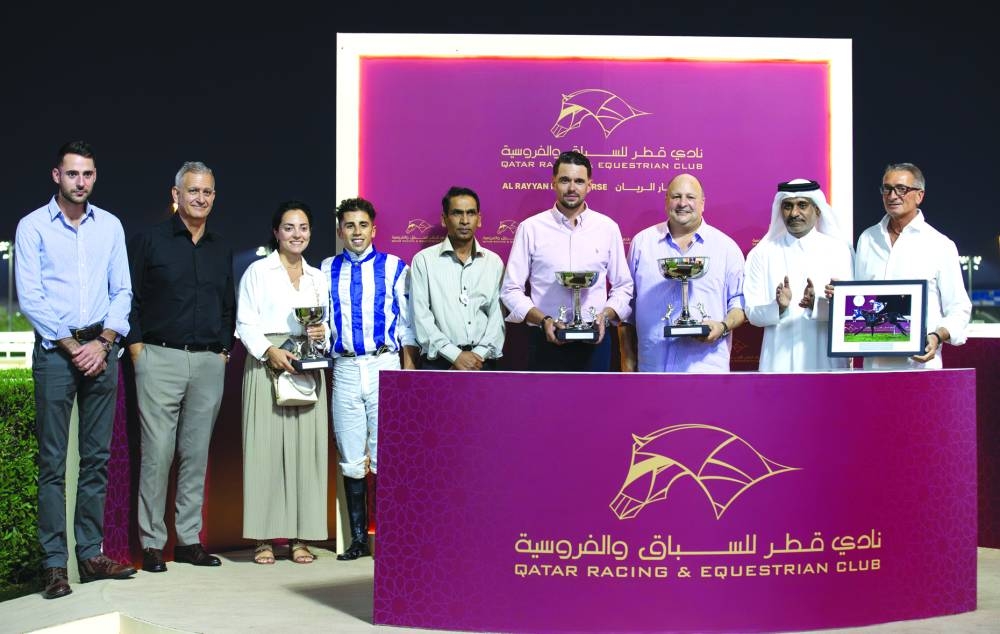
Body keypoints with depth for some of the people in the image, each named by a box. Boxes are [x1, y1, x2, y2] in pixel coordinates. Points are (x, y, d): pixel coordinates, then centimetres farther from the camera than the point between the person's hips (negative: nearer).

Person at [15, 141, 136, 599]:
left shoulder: (110, 226, 11)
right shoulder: (33, 226, 1)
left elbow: (122, 291, 9)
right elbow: (30, 298, -5)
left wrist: (103, 343, -5)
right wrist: (74, 347, -9)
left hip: (101, 349, 4)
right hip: (55, 351, -3)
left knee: (97, 457, 6)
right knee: (53, 462, -3)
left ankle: (91, 554, 12)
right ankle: (55, 564, 1)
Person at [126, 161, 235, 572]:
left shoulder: (221, 250, 16)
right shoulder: (149, 241, 2)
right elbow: (129, 298, 1)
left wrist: (224, 350, 11)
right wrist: (136, 346, -5)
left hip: (209, 363, 4)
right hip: (160, 358, -4)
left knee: (197, 454, 7)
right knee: (157, 452, -5)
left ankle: (189, 539, 14)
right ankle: (151, 542, 4)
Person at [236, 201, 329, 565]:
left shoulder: (318, 277, 19)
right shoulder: (258, 271, 6)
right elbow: (245, 323, -1)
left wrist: (322, 334, -2)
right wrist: (269, 351, -16)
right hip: (267, 363, -4)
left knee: (306, 446, 0)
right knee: (266, 445, -6)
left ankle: (300, 537, 4)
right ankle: (264, 537, -1)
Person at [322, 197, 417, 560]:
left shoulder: (394, 268, 4)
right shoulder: (327, 271, 11)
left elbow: (407, 322, 3)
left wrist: (409, 368, -2)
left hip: (384, 364, -2)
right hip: (344, 369, 2)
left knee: (386, 456, -1)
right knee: (350, 458, 7)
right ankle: (358, 538, 18)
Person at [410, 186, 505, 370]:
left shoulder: (494, 262, 9)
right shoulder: (424, 260, 1)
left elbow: (497, 316, 3)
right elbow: (421, 317, -5)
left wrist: (478, 355, -9)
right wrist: (456, 355, -11)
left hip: (482, 361, 2)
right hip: (439, 362, -2)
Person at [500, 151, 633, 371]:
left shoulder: (608, 228, 5)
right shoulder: (530, 228, 0)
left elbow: (623, 287, 10)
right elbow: (511, 290, 1)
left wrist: (605, 315, -8)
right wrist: (543, 320, -13)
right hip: (546, 342, -1)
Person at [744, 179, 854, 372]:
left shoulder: (838, 250, 4)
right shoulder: (763, 253, 5)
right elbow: (753, 314, 0)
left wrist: (816, 304, -22)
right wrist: (779, 307, -20)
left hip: (827, 359, 0)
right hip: (779, 361, 0)